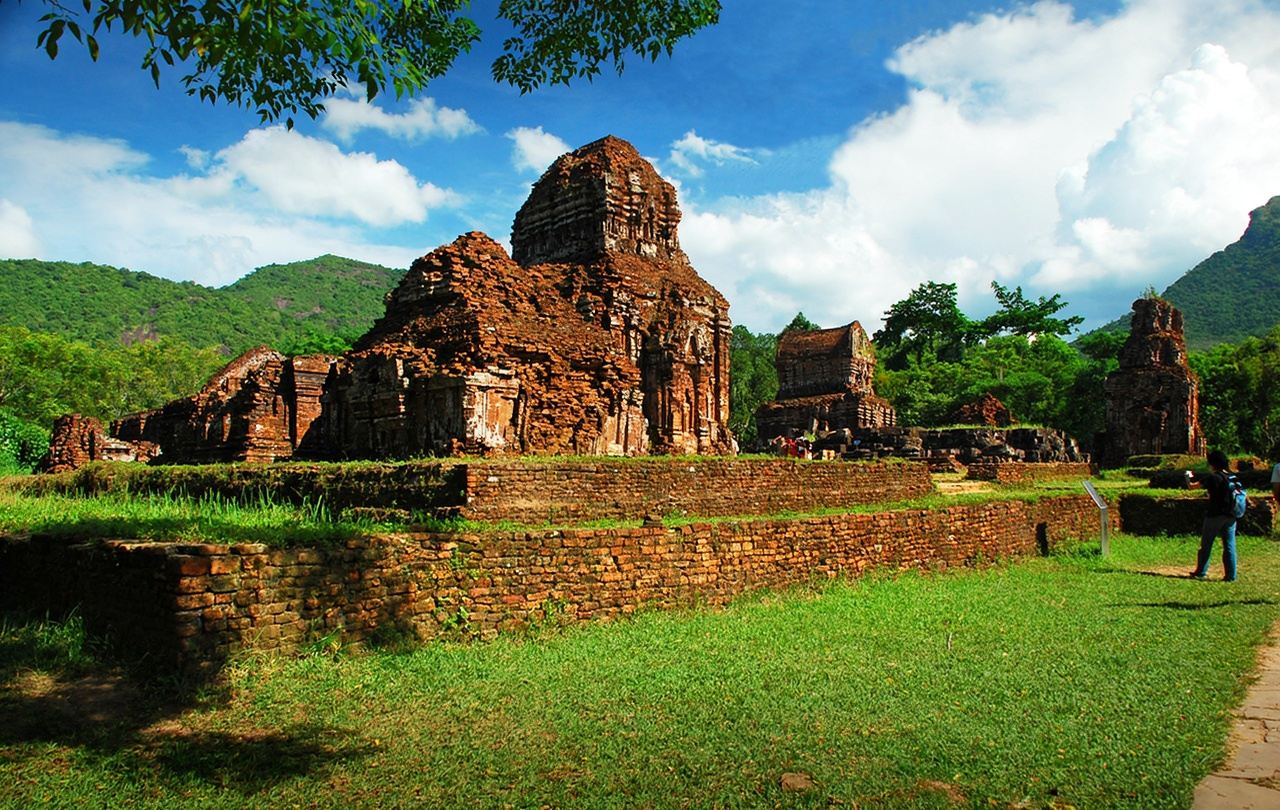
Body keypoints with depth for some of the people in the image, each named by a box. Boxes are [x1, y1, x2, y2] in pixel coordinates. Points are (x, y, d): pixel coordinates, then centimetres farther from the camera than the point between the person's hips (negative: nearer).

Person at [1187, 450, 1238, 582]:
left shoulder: (1212, 477, -12)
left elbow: (1191, 486, -10)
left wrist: (1188, 476, 10)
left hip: (1214, 516, -5)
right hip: (1230, 516, 5)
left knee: (1206, 545, 7)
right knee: (1229, 546, 6)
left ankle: (1201, 572, 12)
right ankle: (1231, 575, 6)